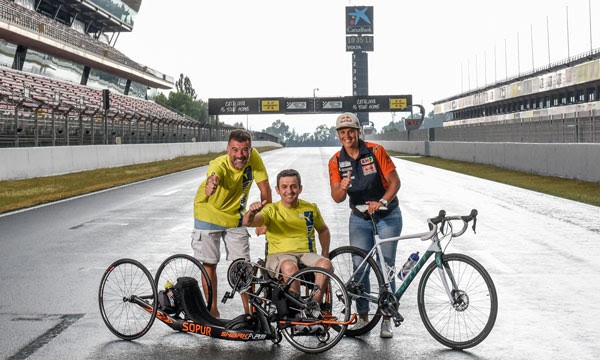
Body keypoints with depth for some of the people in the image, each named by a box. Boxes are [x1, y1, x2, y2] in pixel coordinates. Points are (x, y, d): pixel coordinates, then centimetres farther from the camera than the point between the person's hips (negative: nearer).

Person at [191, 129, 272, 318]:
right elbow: (213, 177, -56)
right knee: (209, 264, 2)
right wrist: (211, 184, -79)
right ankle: (213, 310, 17)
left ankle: (249, 310, 13)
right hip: (209, 215, -3)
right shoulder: (219, 165, -32)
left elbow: (265, 189, -12)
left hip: (235, 217, 3)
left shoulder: (254, 157, -21)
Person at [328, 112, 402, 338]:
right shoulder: (336, 161, -4)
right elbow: (337, 198, -9)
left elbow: (394, 181, -13)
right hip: (359, 218, 3)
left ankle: (387, 320, 5)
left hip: (387, 216, -2)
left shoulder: (376, 151, -12)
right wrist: (342, 187, -33)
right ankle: (363, 317, 11)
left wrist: (382, 202, -29)